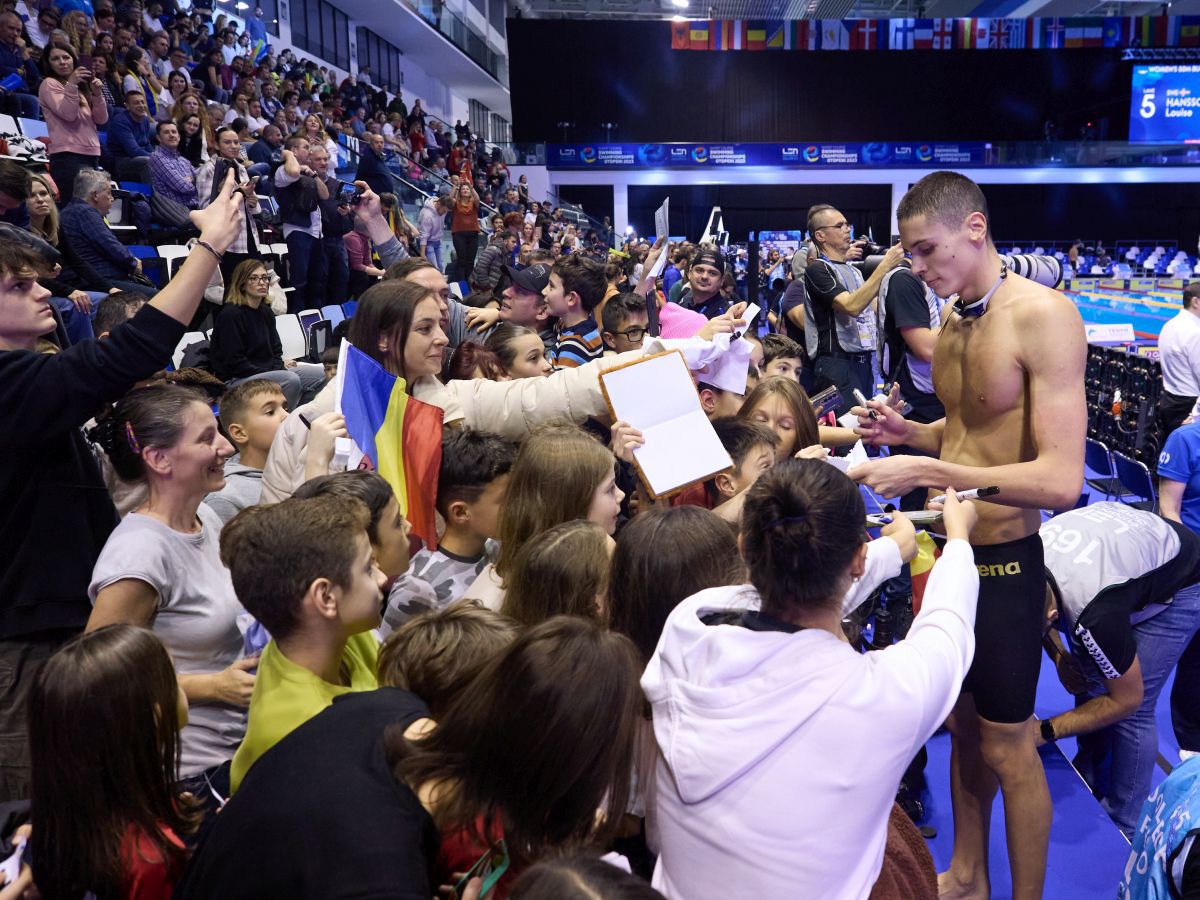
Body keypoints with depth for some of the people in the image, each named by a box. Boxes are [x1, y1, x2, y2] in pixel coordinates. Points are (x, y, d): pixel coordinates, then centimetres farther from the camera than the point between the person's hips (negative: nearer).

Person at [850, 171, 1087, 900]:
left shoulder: (1044, 316, -19)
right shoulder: (952, 323, 5)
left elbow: (1061, 480, -26)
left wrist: (926, 472, -27)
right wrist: (909, 433, 0)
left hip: (1005, 562, -7)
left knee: (1008, 747, 8)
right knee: (963, 725, 20)